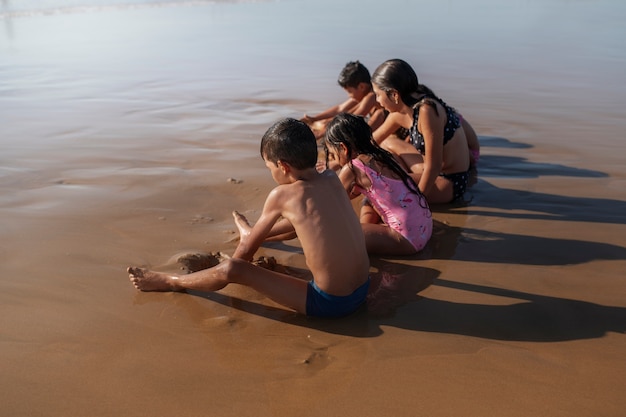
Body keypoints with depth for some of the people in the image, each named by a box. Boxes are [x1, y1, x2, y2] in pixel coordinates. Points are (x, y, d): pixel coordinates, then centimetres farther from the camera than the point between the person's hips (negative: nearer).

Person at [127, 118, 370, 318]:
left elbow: (246, 251, -2)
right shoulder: (333, 180, 0)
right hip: (362, 291, 7)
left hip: (329, 304, -7)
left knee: (230, 270, -7)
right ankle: (252, 235, 57)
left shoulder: (281, 195, -17)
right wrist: (269, 229, 29)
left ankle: (171, 282, 21)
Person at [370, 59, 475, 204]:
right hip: (436, 174, 9)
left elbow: (433, 166, -27)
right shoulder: (400, 114, -1)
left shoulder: (426, 111, -27)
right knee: (385, 144, 17)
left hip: (450, 182, -9)